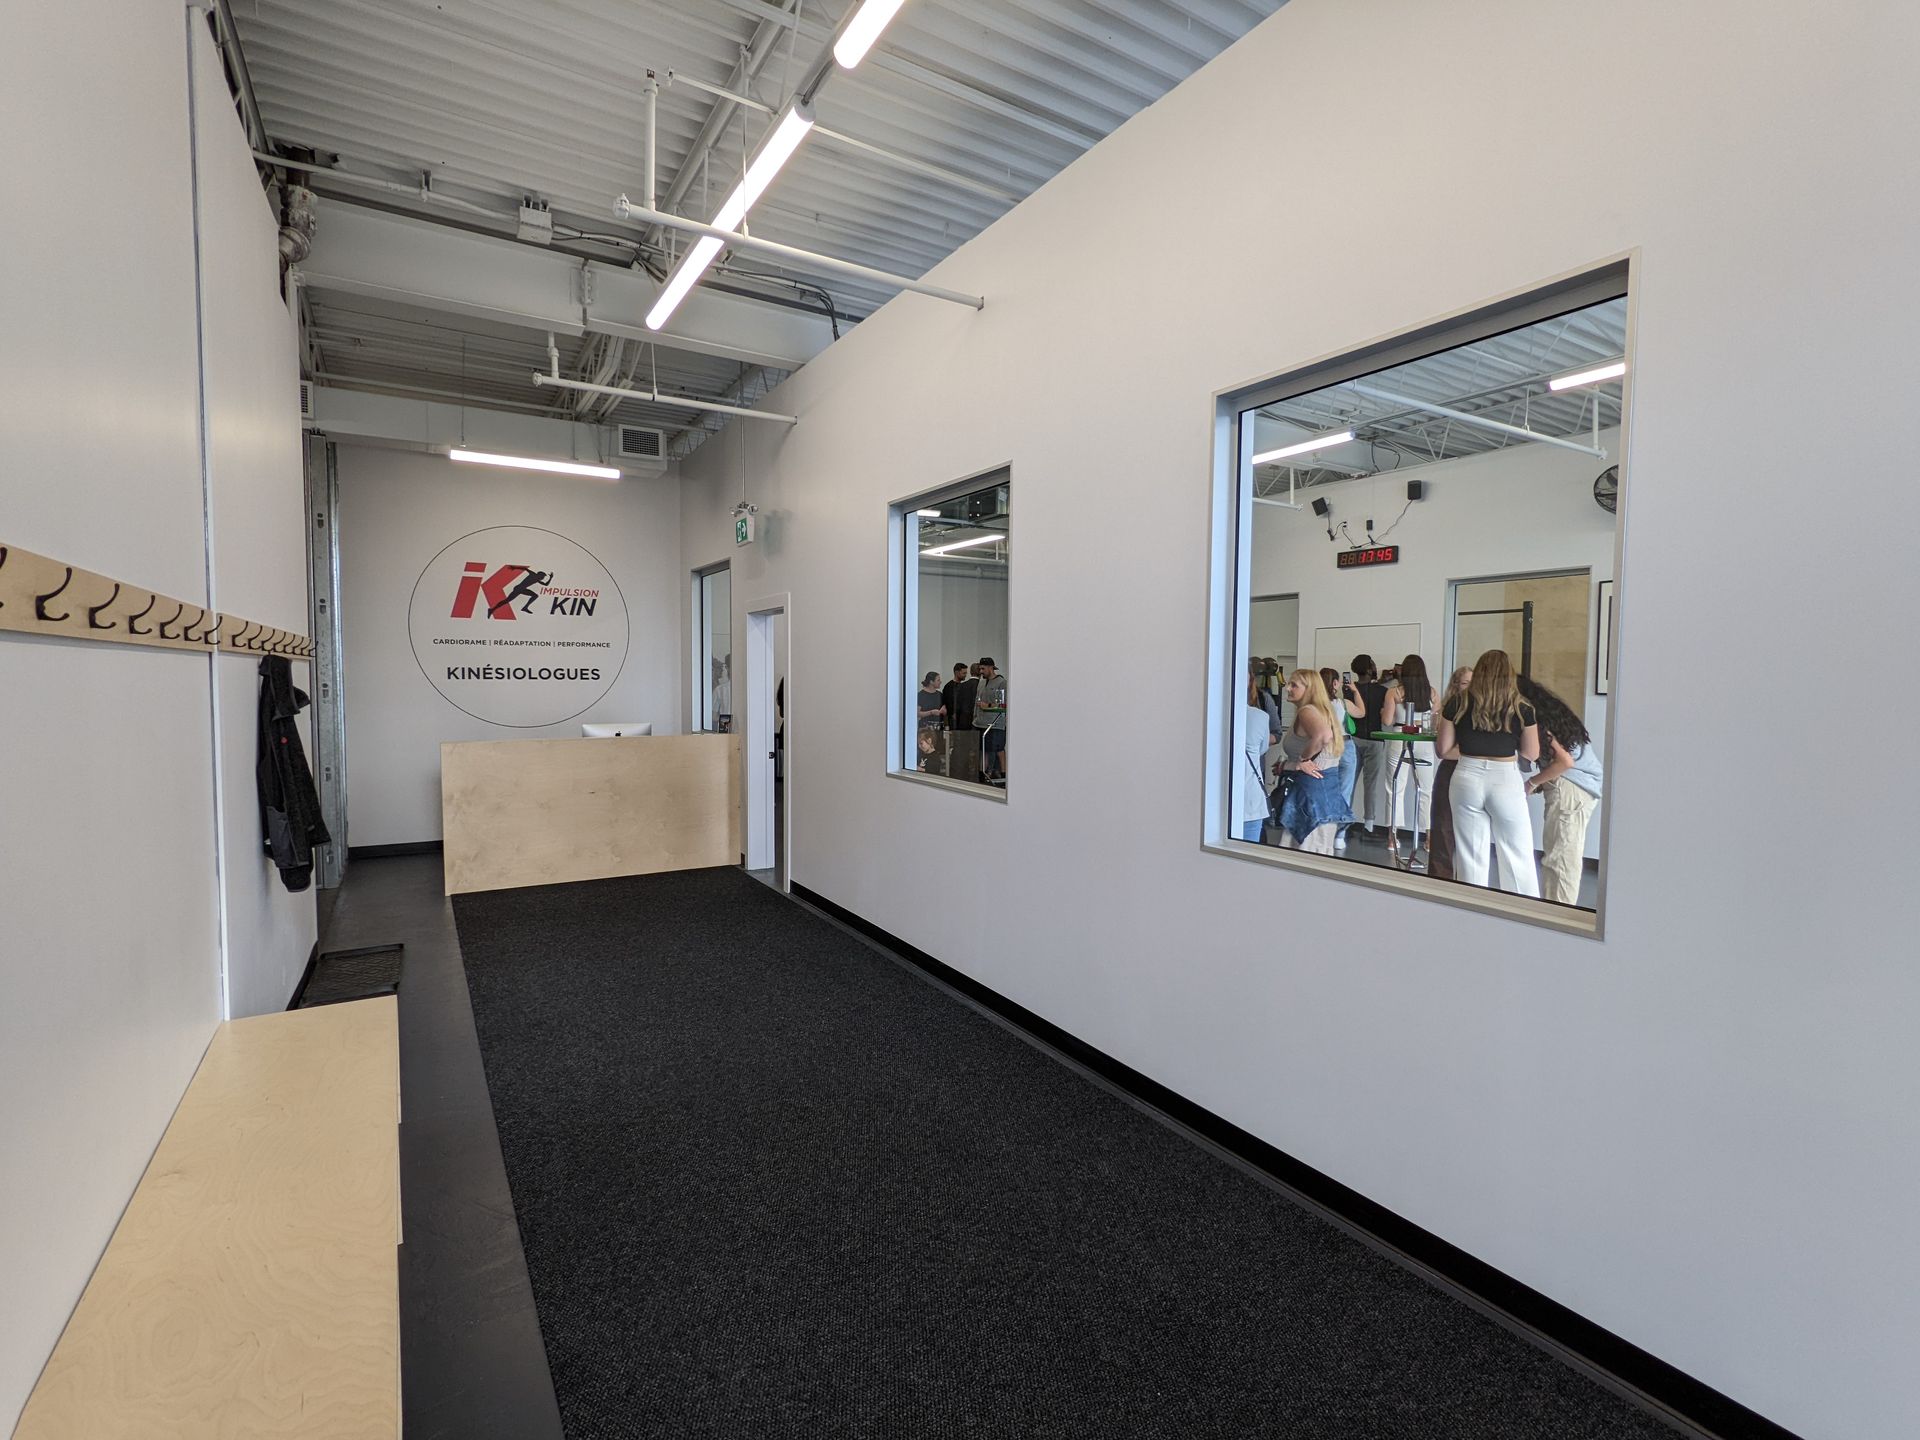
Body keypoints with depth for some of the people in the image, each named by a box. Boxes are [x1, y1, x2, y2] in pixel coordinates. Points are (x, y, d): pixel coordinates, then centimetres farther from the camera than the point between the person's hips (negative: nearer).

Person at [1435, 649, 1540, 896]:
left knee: (1470, 856, 10)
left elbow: (1444, 749, 1)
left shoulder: (1458, 704, -3)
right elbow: (1531, 754, 4)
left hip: (1467, 778, 1)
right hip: (1505, 780, -1)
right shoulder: (1521, 710, -5)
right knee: (1518, 857, 11)